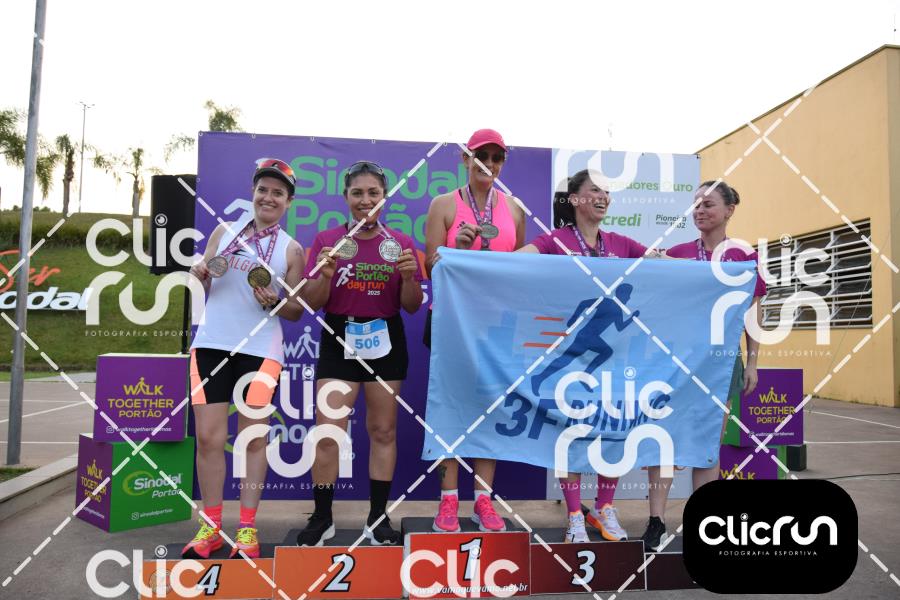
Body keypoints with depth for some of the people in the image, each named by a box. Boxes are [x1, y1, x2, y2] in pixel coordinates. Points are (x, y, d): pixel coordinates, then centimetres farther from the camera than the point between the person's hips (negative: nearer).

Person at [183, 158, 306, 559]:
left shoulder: (291, 249, 5)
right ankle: (211, 526, 16)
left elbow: (296, 311, 6)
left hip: (261, 351, -2)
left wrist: (274, 302, -15)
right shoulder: (224, 232, 11)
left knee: (253, 438, 3)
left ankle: (247, 529, 14)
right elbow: (198, 287, 14)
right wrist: (201, 274, -8)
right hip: (211, 344, 2)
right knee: (208, 437, 2)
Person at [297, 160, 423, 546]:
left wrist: (410, 276, -16)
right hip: (339, 341, -1)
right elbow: (312, 303, -1)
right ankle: (322, 518, 15)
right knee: (327, 433, -3)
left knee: (383, 431, 7)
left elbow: (412, 305, 3)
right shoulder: (327, 240, 1)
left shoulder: (400, 243, 3)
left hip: (386, 342, 1)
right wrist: (326, 274, -20)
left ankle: (378, 518, 20)